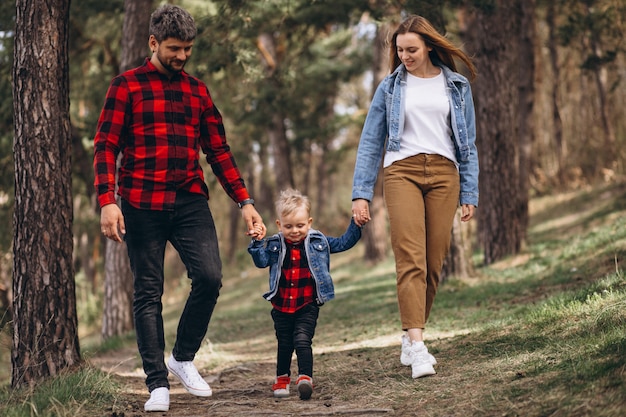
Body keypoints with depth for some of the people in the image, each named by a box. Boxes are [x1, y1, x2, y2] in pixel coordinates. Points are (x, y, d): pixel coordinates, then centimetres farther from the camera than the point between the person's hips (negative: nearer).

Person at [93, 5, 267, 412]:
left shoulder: (197, 90, 15)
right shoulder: (127, 86, 3)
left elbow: (219, 150, 16)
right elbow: (106, 147, -2)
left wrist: (245, 202, 8)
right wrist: (107, 202, -15)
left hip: (190, 202, 3)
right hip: (142, 205, -3)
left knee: (209, 276, -12)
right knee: (149, 291, 1)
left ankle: (183, 358, 10)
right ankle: (158, 384, 6)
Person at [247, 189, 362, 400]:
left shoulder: (318, 242, 0)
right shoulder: (274, 245, 0)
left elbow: (343, 243, 7)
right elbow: (261, 261, -7)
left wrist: (355, 224, -4)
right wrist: (256, 242, -21)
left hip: (307, 306, -2)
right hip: (281, 307, 2)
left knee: (302, 340, -18)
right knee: (284, 344, 14)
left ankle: (305, 378, -21)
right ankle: (282, 379, 31)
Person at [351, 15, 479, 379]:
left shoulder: (457, 87, 13)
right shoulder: (390, 88, 12)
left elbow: (468, 144, 15)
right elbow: (370, 143, 11)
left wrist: (470, 194, 7)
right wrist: (361, 194, 2)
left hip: (444, 173, 2)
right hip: (402, 171, -2)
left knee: (434, 262, -2)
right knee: (411, 259, -16)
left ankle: (410, 339, 12)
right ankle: (417, 346, -24)